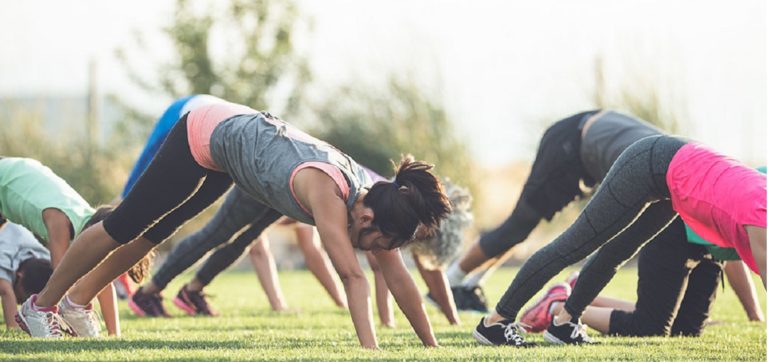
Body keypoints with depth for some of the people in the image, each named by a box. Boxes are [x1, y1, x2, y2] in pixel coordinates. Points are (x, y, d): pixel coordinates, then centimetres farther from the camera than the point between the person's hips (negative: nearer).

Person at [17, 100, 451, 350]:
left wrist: (433, 346, -14)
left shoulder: (374, 197, -17)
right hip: (207, 134, -7)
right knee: (126, 225, 4)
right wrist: (371, 350, -51)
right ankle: (41, 305, 20)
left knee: (156, 230, 20)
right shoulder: (327, 193, -38)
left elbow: (399, 278, -12)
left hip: (242, 135, 7)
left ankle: (77, 300, 36)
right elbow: (353, 278, -45)